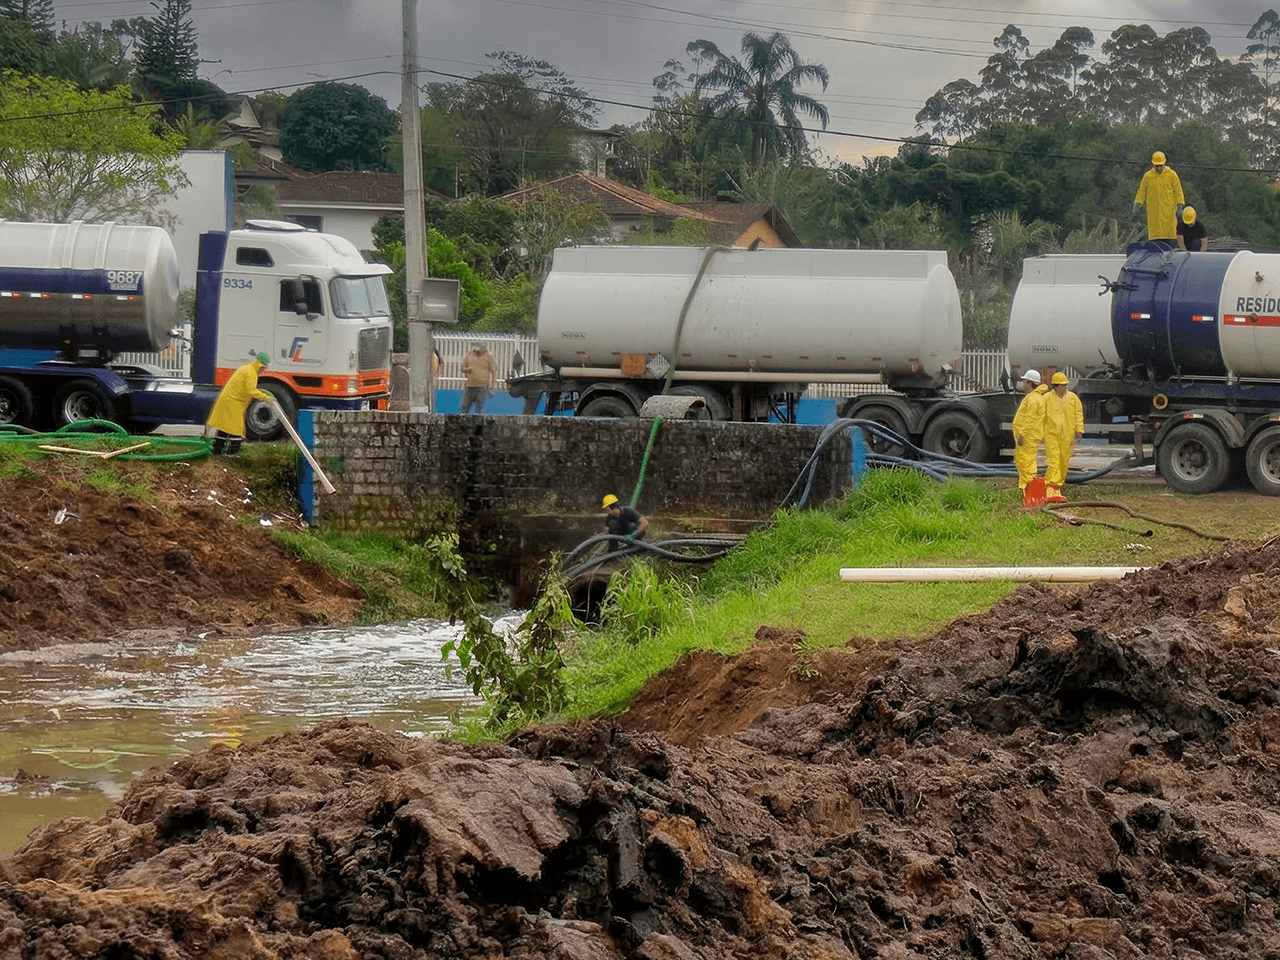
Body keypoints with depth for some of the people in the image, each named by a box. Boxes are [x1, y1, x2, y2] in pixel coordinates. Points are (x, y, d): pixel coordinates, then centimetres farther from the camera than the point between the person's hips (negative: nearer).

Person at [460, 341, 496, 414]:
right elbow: (462, 368, 18)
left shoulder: (489, 356, 0)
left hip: (482, 388, -4)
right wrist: (467, 370, -8)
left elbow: (494, 372, 0)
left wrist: (493, 388, -6)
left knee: (479, 410, -3)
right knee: (464, 408, 2)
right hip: (469, 386, 4)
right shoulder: (469, 354, 12)